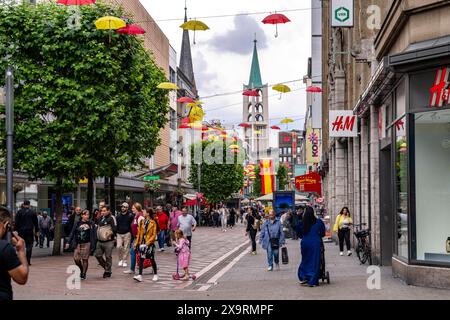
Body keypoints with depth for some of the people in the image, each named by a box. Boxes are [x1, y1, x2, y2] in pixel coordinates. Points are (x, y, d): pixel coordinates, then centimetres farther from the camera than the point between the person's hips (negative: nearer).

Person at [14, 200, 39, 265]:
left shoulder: (19, 212, 0)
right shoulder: (32, 212, 2)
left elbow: (16, 223, -1)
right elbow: (36, 223, 7)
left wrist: (16, 230, 3)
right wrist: (36, 230, 15)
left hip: (21, 231, 0)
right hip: (30, 231, 0)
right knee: (29, 246, 2)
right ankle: (28, 261, -4)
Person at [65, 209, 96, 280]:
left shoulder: (91, 224, 2)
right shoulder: (77, 223, 6)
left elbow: (93, 235, 0)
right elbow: (72, 233, 8)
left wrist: (93, 245, -6)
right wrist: (69, 242, 3)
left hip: (87, 244, -2)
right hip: (78, 244, 2)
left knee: (85, 259, -1)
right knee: (76, 258, -4)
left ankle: (84, 274, 11)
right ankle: (81, 270, 21)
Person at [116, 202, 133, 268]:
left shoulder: (130, 216, 0)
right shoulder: (118, 216, 9)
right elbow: (116, 225, 15)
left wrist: (131, 233, -6)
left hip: (127, 234, -3)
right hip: (119, 234, 3)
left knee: (126, 248, -1)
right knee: (119, 247, -7)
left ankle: (125, 261, 8)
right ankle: (120, 260, 11)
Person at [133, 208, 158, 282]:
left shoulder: (153, 223, -7)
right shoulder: (141, 222, 8)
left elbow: (154, 235, -8)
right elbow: (139, 233, 12)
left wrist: (147, 243, -16)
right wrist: (136, 243, 9)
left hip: (149, 243, -4)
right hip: (142, 243, 4)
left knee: (152, 259, 6)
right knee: (141, 259, -3)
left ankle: (155, 275, 20)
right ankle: (140, 276, -7)